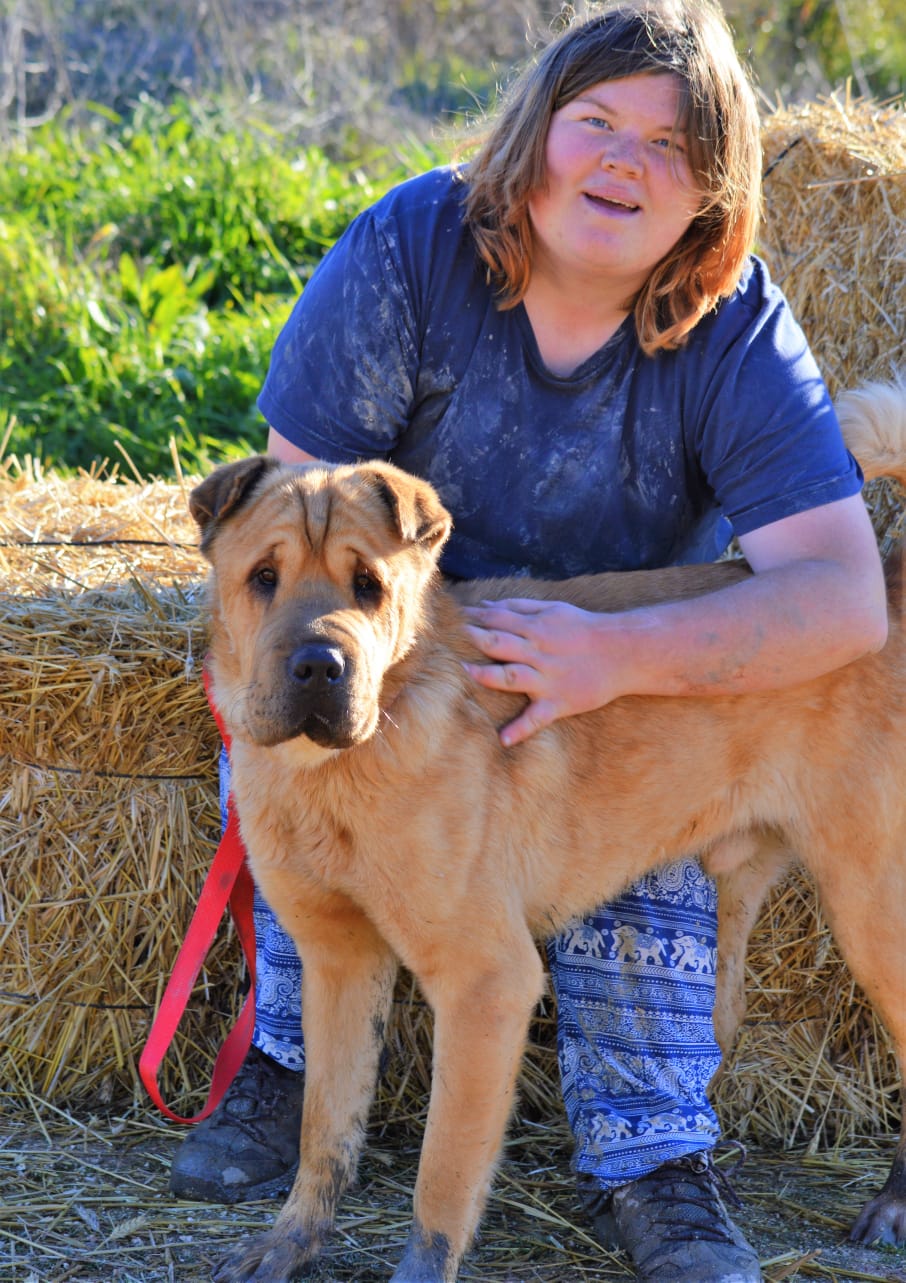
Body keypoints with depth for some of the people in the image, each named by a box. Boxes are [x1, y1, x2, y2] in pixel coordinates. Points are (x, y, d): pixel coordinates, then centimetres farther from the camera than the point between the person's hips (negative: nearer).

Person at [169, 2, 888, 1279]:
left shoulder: (739, 336, -25)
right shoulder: (410, 248, -23)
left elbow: (844, 598, -35)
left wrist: (623, 655, -49)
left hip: (645, 621, -1)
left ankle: (648, 1160, -18)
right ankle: (294, 1065, -8)